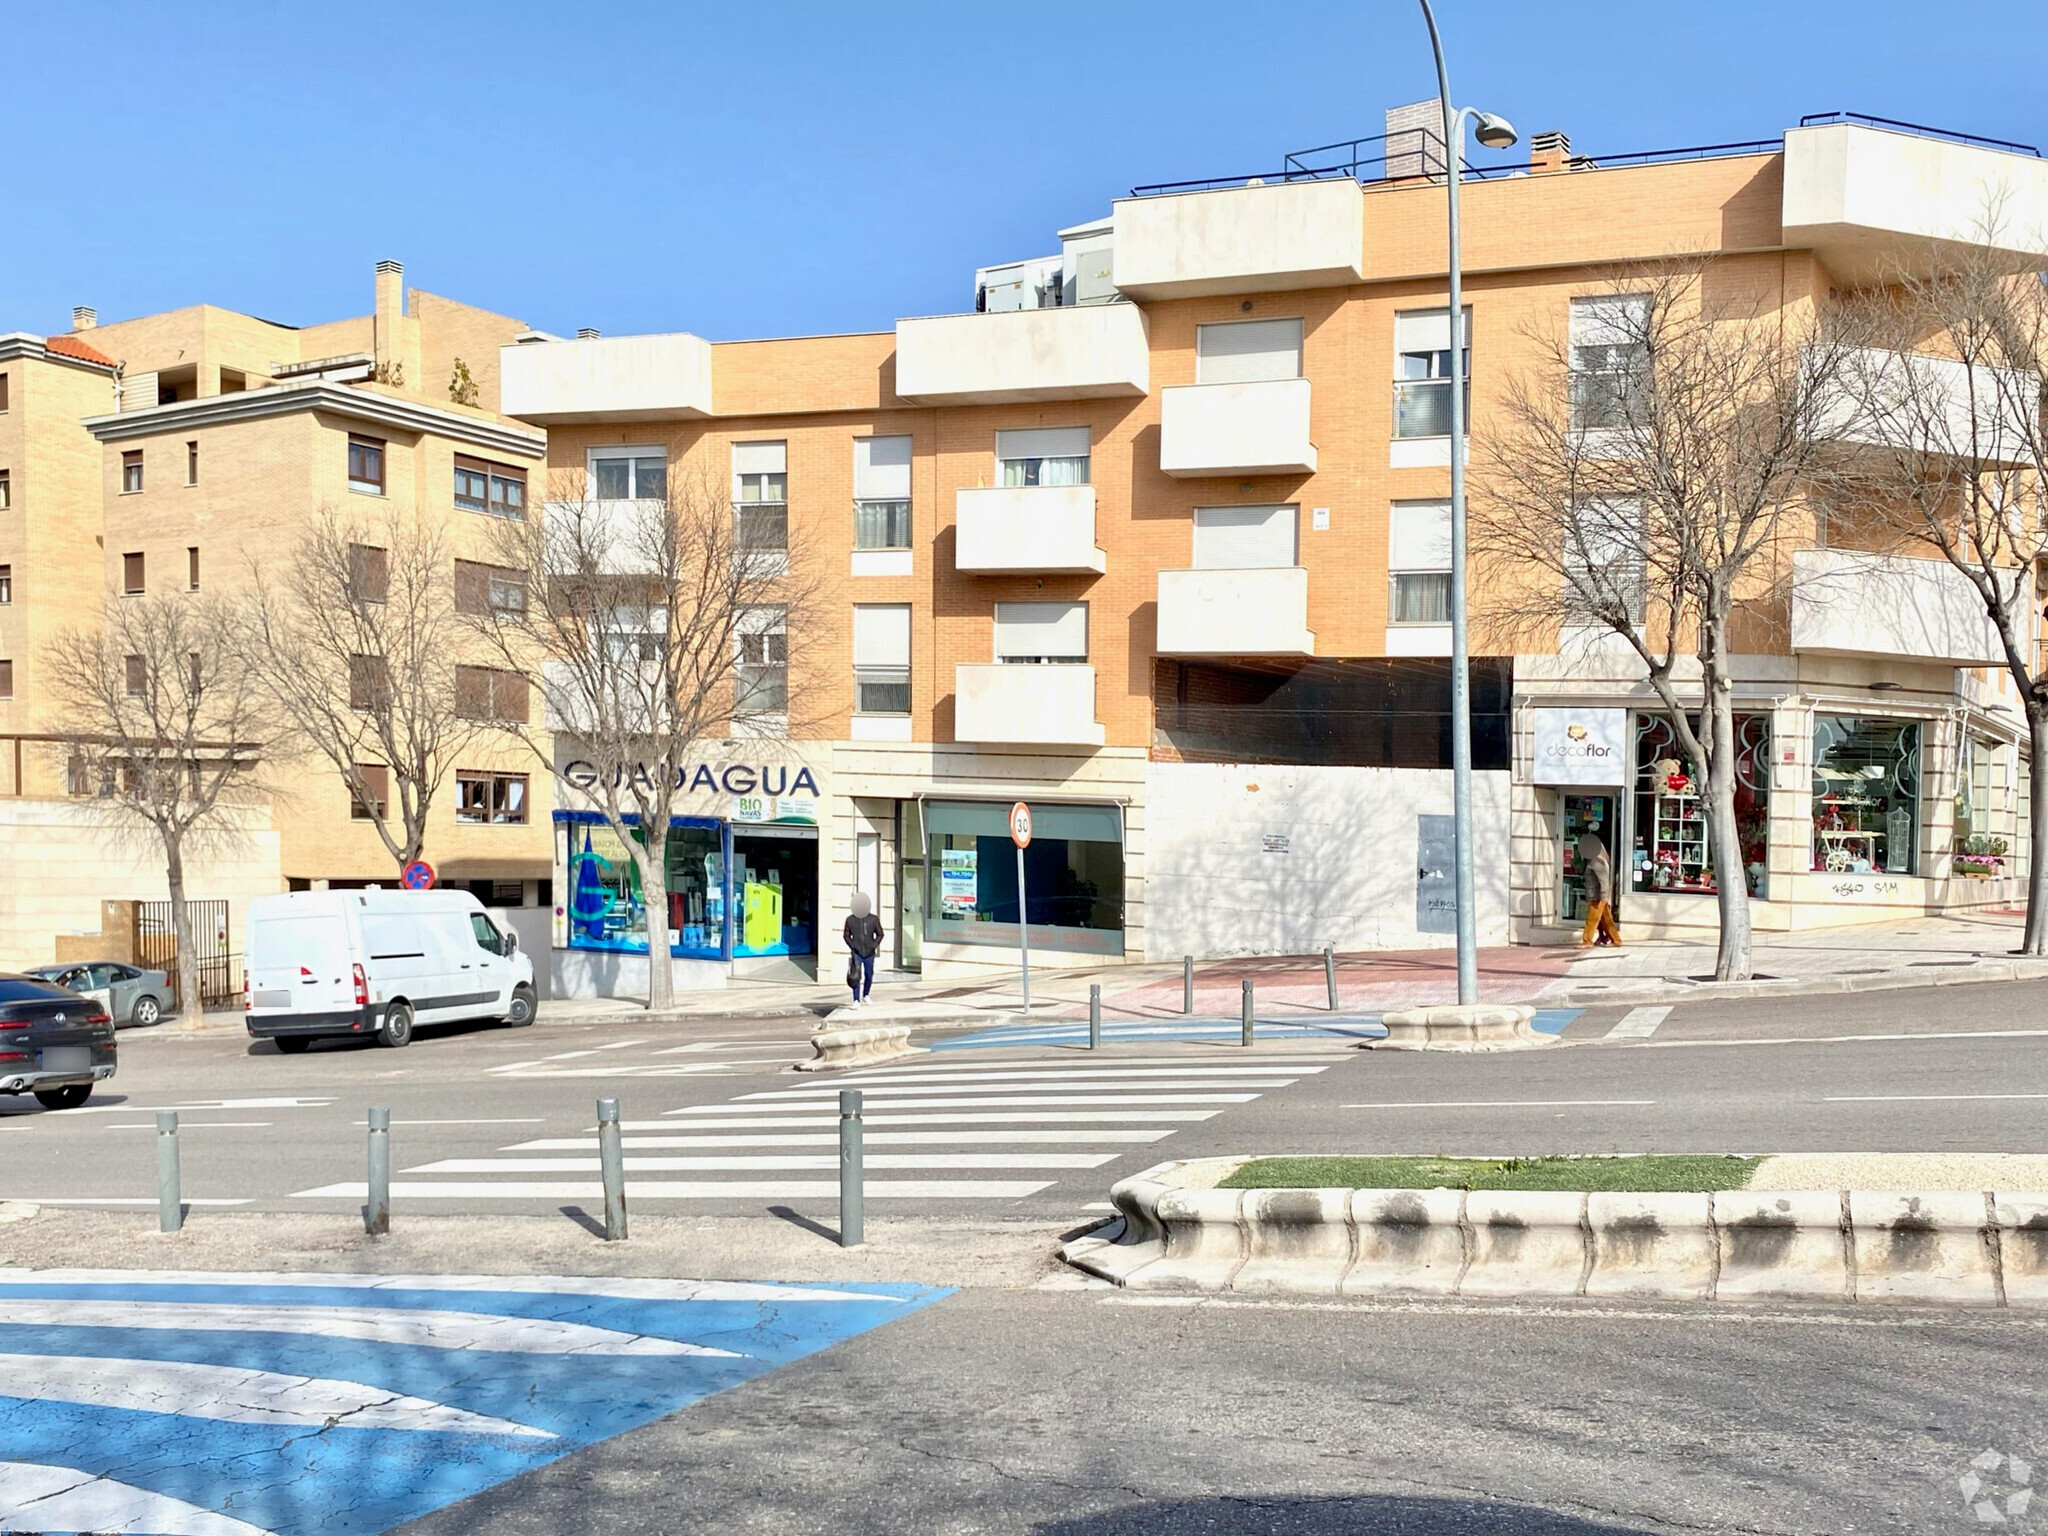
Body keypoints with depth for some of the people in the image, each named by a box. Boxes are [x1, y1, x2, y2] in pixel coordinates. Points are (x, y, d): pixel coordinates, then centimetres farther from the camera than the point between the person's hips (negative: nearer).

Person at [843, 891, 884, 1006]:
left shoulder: (874, 919, -2)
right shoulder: (850, 919, -3)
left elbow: (880, 934, 6)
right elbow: (846, 935, 7)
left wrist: (874, 945, -8)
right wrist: (852, 945, -7)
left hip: (869, 953, 2)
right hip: (857, 953, -2)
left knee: (869, 976, 13)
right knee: (856, 976, -13)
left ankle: (865, 995, 37)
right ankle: (856, 1001, -14)